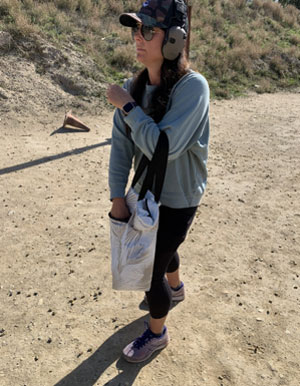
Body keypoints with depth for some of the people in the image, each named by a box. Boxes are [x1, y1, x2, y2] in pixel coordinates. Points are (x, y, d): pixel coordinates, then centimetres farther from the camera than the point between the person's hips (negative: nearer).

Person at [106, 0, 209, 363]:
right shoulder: (135, 86, -8)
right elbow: (121, 144, -4)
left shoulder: (192, 87, -26)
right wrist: (117, 195, -6)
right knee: (159, 246, 29)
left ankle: (156, 332, 33)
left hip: (177, 200, -6)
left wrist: (127, 106, -27)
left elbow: (164, 147, -34)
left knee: (149, 270, 3)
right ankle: (175, 287, 62)